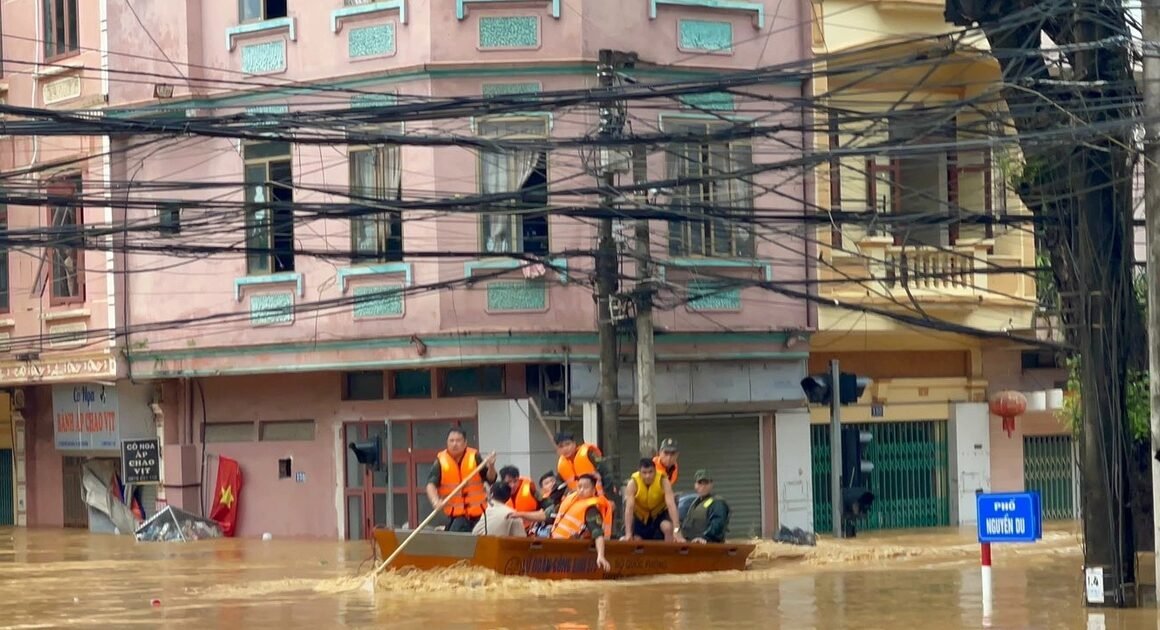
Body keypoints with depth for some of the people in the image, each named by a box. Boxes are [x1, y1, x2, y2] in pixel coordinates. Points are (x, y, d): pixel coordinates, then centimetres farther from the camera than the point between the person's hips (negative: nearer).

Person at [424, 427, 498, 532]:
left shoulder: (474, 457, -4)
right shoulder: (441, 461, -6)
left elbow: (490, 479, -1)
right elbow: (431, 484, -14)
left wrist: (491, 467, -23)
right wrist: (435, 500, -33)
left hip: (477, 512, 1)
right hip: (455, 514, -1)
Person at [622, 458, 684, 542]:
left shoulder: (663, 480, -29)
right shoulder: (633, 483, -28)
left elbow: (671, 504, -35)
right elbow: (629, 508, -32)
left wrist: (676, 530, -44)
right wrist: (628, 533, -40)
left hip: (660, 513, -1)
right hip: (640, 515, 1)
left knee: (668, 527, -29)